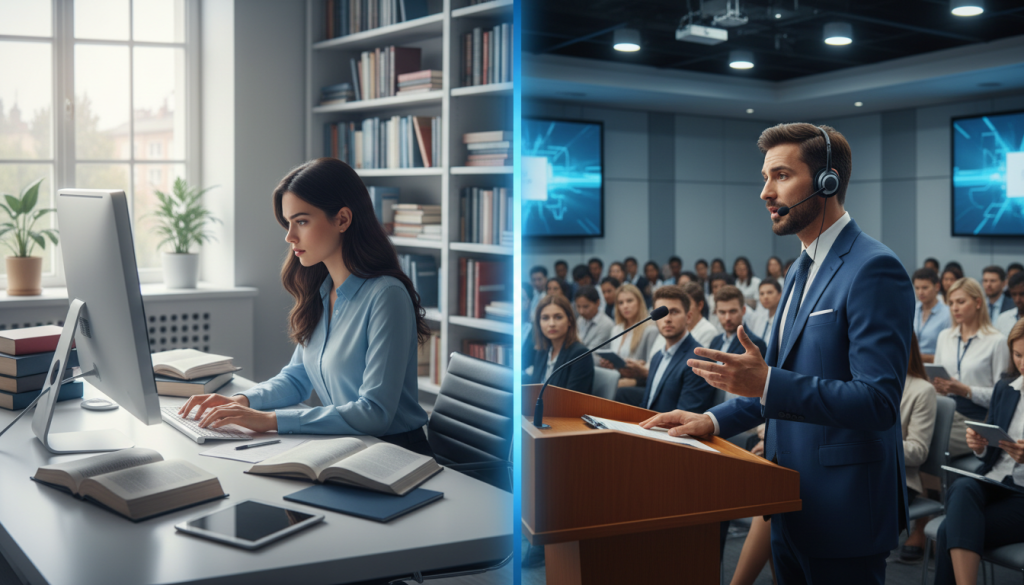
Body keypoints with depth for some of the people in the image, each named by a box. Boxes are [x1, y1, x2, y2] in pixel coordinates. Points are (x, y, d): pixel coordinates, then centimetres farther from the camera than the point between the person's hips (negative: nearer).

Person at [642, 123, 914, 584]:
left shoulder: (874, 269, -17)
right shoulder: (803, 269, 13)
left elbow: (878, 403, -24)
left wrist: (766, 383, -30)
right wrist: (713, 420, 5)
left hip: (843, 515, -9)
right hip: (793, 508, 9)